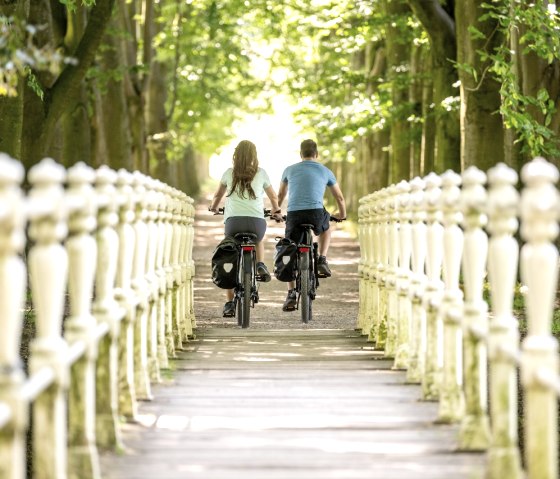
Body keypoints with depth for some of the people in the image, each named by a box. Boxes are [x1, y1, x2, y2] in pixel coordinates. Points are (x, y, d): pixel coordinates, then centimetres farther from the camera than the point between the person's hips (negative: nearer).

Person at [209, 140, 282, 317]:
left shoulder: (229, 173, 14)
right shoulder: (261, 173, 13)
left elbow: (218, 195, 31)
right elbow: (273, 197, 26)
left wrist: (213, 208, 53)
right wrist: (276, 211, 47)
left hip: (233, 221, -1)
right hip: (257, 221, 1)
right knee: (258, 240, 37)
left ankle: (229, 304, 6)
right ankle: (260, 266, 12)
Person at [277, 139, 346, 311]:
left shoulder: (290, 170, 20)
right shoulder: (325, 171, 17)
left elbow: (280, 195, 35)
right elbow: (340, 197, 29)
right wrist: (342, 214, 48)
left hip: (294, 214, 0)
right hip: (316, 213, 0)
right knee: (325, 228, 35)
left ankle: (291, 294, 3)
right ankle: (322, 261, 16)